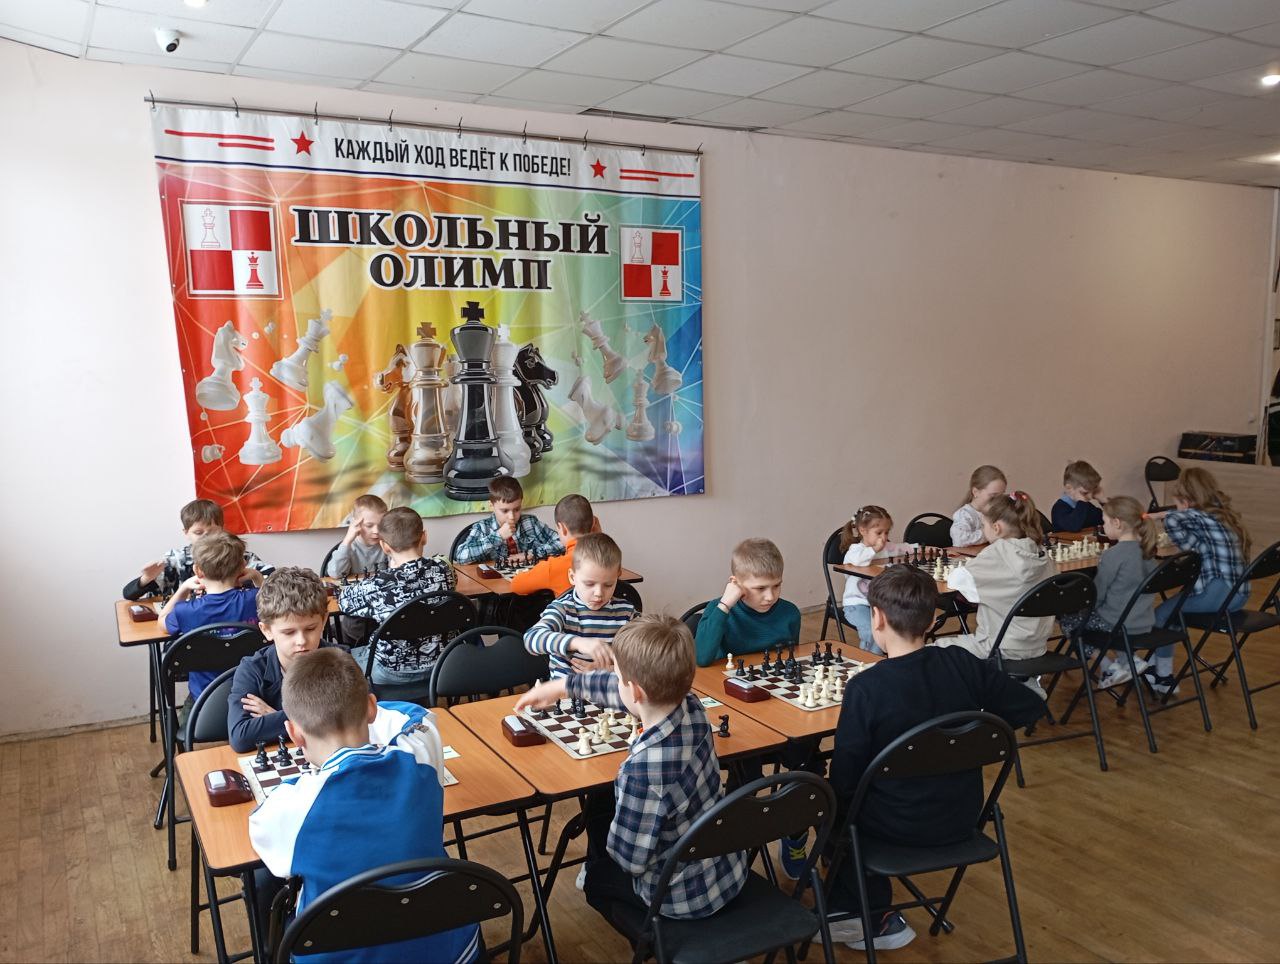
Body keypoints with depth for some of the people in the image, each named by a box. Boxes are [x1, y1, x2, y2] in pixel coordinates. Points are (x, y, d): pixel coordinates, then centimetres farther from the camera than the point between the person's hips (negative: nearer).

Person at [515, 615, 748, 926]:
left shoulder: (644, 767, -38)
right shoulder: (691, 707, -16)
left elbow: (630, 859, -25)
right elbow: (626, 689, 4)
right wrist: (563, 685, 16)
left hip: (685, 898, -6)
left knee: (597, 879, 24)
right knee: (600, 804, 24)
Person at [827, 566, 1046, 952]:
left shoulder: (865, 688, -24)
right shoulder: (963, 664, -11)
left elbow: (844, 780, -17)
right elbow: (1030, 708, -2)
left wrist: (833, 805, 3)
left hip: (899, 827, -5)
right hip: (962, 818, 5)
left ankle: (876, 918, 27)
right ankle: (854, 912, 31)